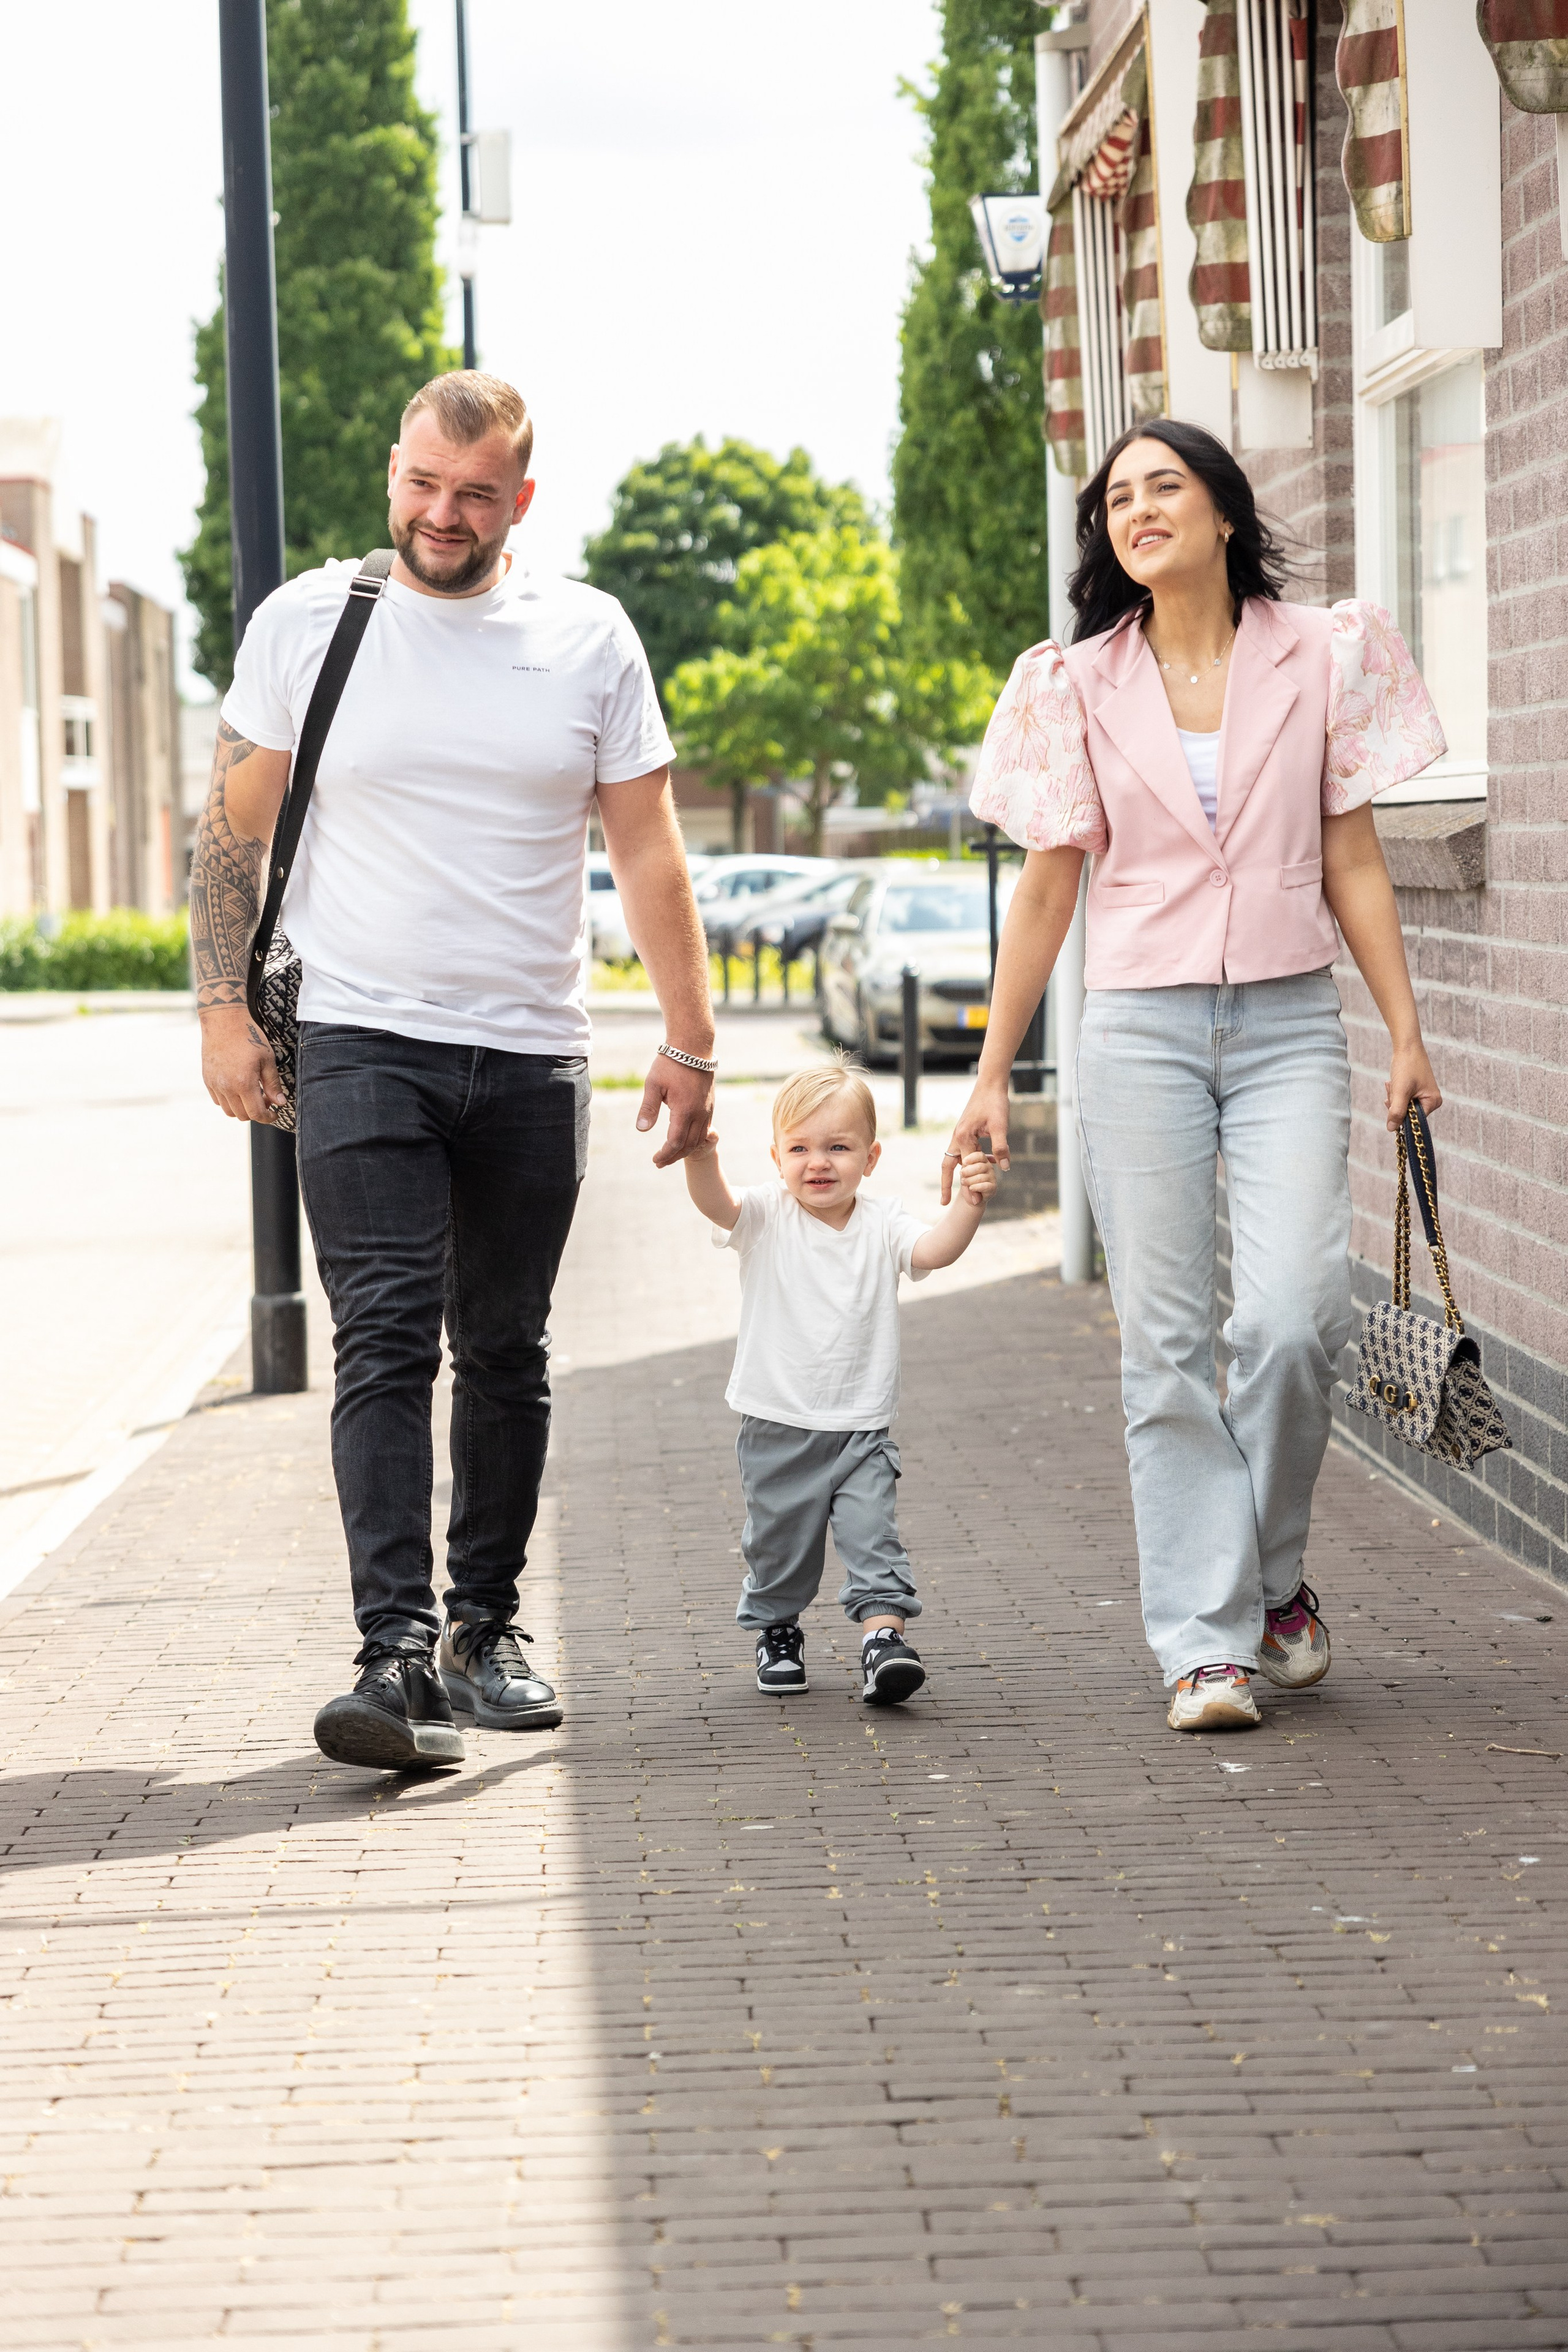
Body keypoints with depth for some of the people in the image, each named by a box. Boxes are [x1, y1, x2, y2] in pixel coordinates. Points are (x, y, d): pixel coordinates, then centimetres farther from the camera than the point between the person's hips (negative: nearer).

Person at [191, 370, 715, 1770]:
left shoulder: (589, 638, 5)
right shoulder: (311, 622, 2)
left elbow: (647, 851, 9)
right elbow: (234, 831, 7)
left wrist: (692, 1043, 6)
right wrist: (224, 1008, -1)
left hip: (532, 1056, 2)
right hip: (359, 1040, -2)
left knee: (507, 1354, 10)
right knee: (388, 1339, -14)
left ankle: (484, 1628, 24)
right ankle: (396, 1655, -19)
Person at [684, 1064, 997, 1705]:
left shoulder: (882, 1226, -2)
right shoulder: (765, 1217, -6)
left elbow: (933, 1250, -18)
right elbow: (716, 1202, -24)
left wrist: (967, 1206, -37)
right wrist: (700, 1156, -46)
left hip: (861, 1427, 0)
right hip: (776, 1427, 0)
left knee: (873, 1535, -9)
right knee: (778, 1544, 12)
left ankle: (883, 1635, -10)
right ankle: (778, 1633, 32)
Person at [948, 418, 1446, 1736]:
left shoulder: (1321, 658, 5)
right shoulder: (1080, 686, 6)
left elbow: (1352, 862, 8)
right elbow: (1048, 887, 8)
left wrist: (1406, 1031, 3)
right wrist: (993, 1077, 6)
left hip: (1289, 1025, 0)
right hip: (1141, 1026, 1)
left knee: (1295, 1315, -14)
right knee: (1168, 1343, -3)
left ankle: (1276, 1579, 11)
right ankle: (1205, 1642, 3)